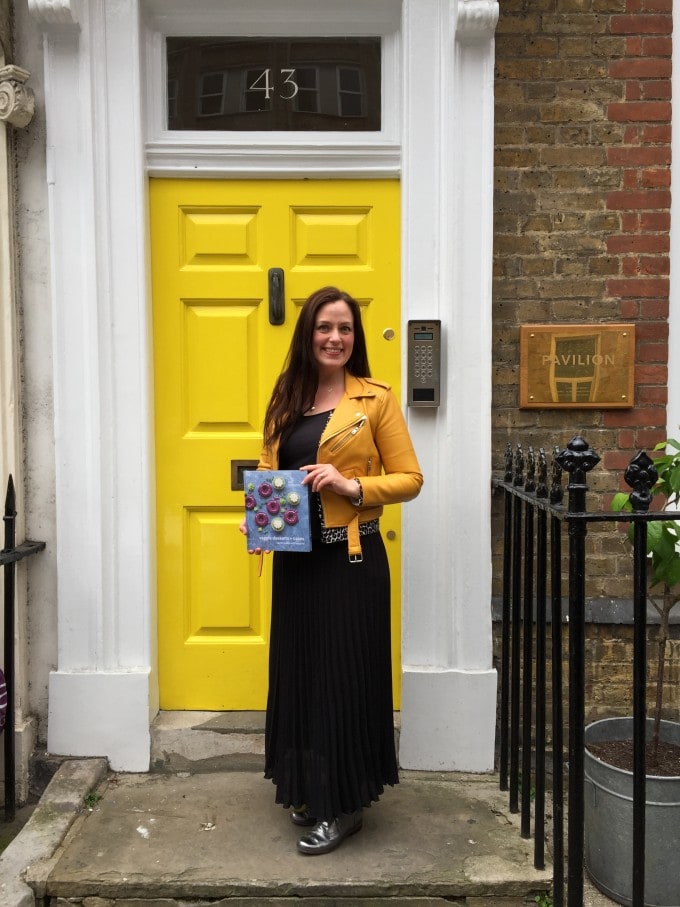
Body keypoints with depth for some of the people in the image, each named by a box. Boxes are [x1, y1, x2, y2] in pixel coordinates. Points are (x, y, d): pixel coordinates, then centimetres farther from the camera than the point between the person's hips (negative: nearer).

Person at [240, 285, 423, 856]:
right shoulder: (286, 400, 9)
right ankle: (310, 789, 32)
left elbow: (409, 478, -4)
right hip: (295, 556, 5)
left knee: (345, 673, 2)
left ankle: (345, 804, 18)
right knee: (298, 669, 13)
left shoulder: (376, 399, -5)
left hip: (351, 557, -5)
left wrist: (353, 486, -18)